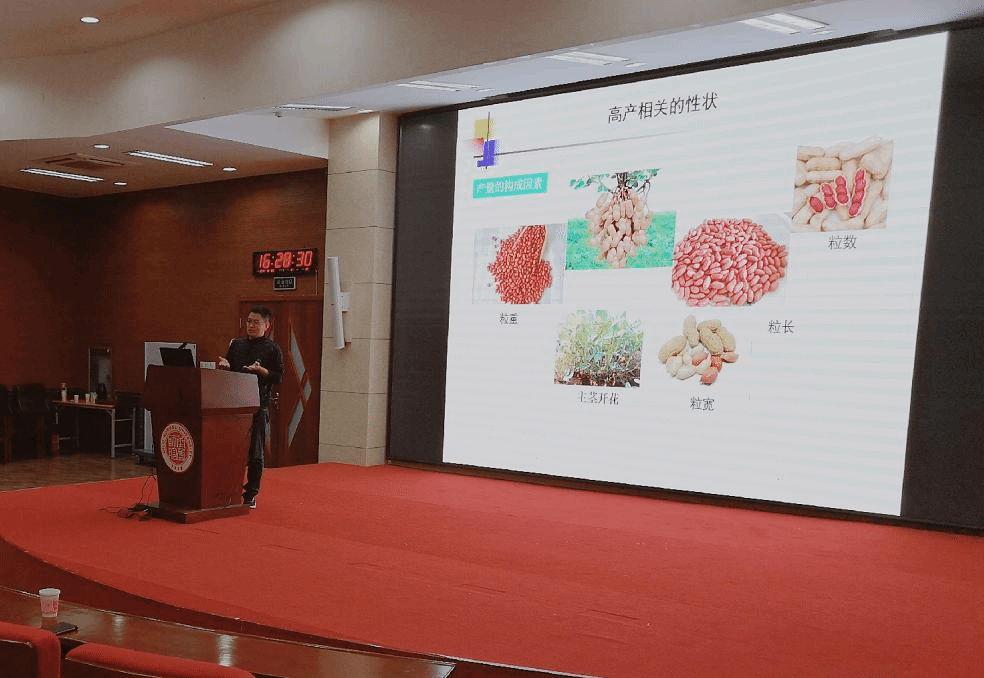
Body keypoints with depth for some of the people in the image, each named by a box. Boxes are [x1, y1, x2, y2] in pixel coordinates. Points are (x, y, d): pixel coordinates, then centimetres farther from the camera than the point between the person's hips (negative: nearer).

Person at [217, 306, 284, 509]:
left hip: (259, 406, -4)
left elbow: (279, 377, -4)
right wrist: (224, 365, -2)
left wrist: (261, 370, -19)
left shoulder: (272, 349, 1)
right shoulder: (236, 344, 14)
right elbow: (228, 370, 20)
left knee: (255, 452, 1)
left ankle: (250, 495, 9)